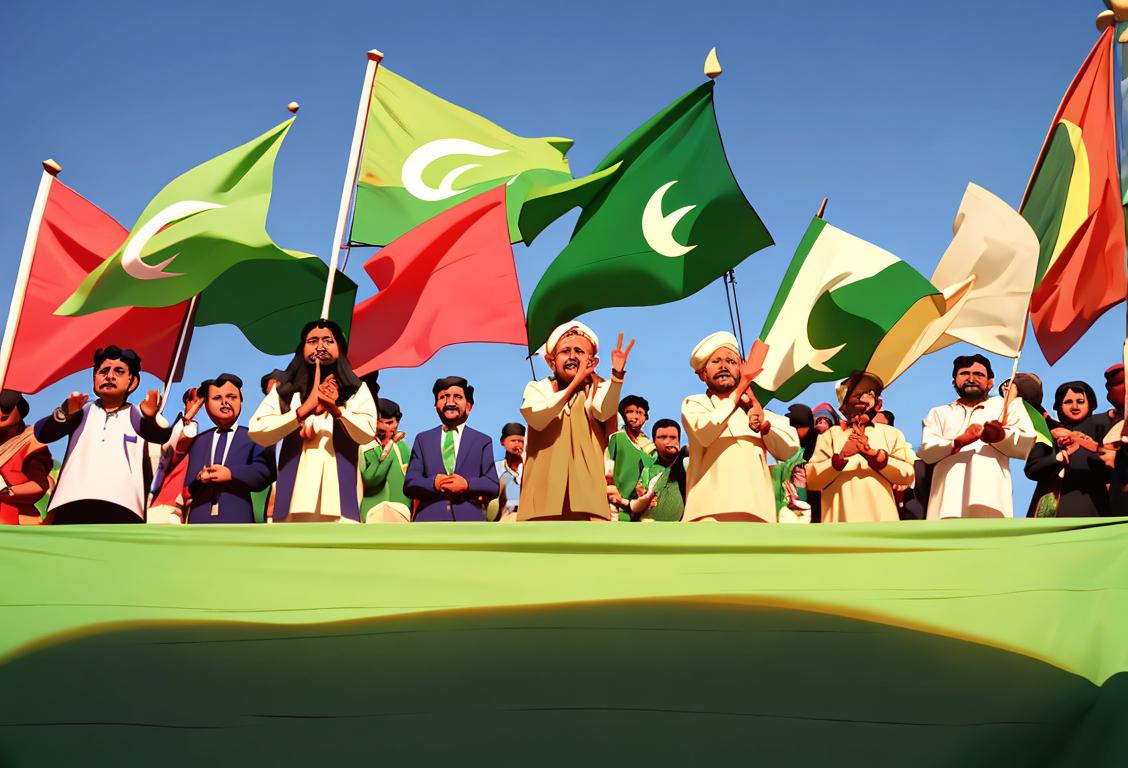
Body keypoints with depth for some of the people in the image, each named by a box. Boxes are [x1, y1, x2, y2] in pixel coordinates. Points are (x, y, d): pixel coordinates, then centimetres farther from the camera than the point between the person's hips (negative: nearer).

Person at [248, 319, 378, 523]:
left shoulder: (357, 390, 14)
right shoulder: (285, 391, 15)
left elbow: (367, 434, -2)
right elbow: (257, 432, 0)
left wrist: (335, 410, -19)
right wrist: (305, 409, -12)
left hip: (338, 500, -1)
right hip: (294, 497, 1)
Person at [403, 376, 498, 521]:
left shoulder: (483, 441, 18)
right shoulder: (423, 440, 21)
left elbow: (494, 486, 9)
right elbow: (409, 484, 10)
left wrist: (467, 484, -11)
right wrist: (433, 483, -11)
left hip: (470, 520, 0)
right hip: (430, 520, 1)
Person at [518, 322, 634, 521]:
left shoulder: (597, 389, 11)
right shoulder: (537, 388, 12)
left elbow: (603, 412, -13)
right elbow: (536, 419, -10)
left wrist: (617, 374, -28)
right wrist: (574, 384, -11)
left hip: (587, 494, -1)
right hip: (543, 494, 1)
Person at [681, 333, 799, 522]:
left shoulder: (753, 407, 28)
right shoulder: (694, 404, 17)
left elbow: (789, 449, 13)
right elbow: (704, 433, -7)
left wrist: (764, 424, -5)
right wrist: (738, 391, 1)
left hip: (757, 512, 3)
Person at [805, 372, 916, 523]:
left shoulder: (891, 434, 19)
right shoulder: (829, 435, 15)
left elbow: (908, 474, 4)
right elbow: (811, 480, 3)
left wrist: (873, 454, -9)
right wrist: (841, 457, -12)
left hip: (881, 520, 1)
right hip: (841, 521, -1)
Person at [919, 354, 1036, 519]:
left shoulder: (1007, 405, 25)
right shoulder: (938, 413, 30)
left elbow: (1025, 444, 8)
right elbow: (926, 451, 11)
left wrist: (1001, 435, -14)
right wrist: (959, 441, -9)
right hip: (948, 497, 1)